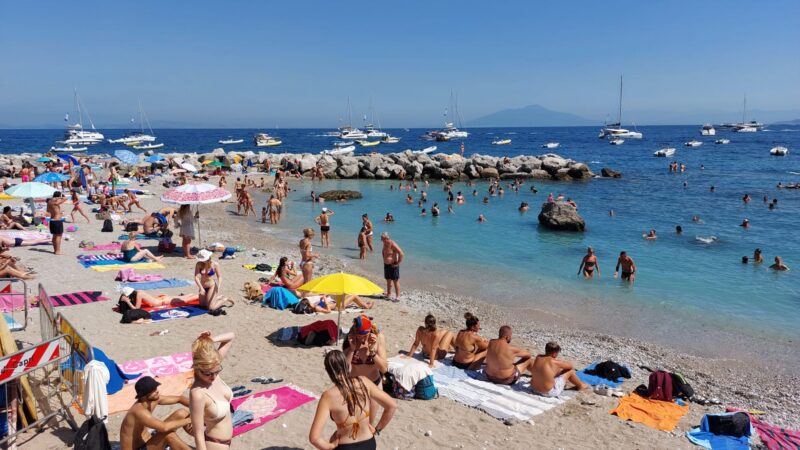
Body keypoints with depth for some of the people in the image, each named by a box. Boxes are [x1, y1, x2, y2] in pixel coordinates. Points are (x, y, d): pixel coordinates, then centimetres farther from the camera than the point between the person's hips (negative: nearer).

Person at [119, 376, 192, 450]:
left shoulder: (154, 399, -6)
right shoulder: (139, 411, -31)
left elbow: (179, 399, 4)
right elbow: (164, 427, -41)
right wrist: (188, 420, -30)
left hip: (147, 441, 9)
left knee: (182, 413, -3)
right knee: (169, 435, -36)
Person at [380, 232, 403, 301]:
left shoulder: (393, 244, -19)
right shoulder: (385, 244, 7)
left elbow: (401, 254, -25)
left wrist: (398, 263, -19)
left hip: (393, 265, -9)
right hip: (386, 264, 9)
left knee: (395, 281, -5)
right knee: (388, 280, 19)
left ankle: (397, 296, -2)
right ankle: (388, 293, 32)